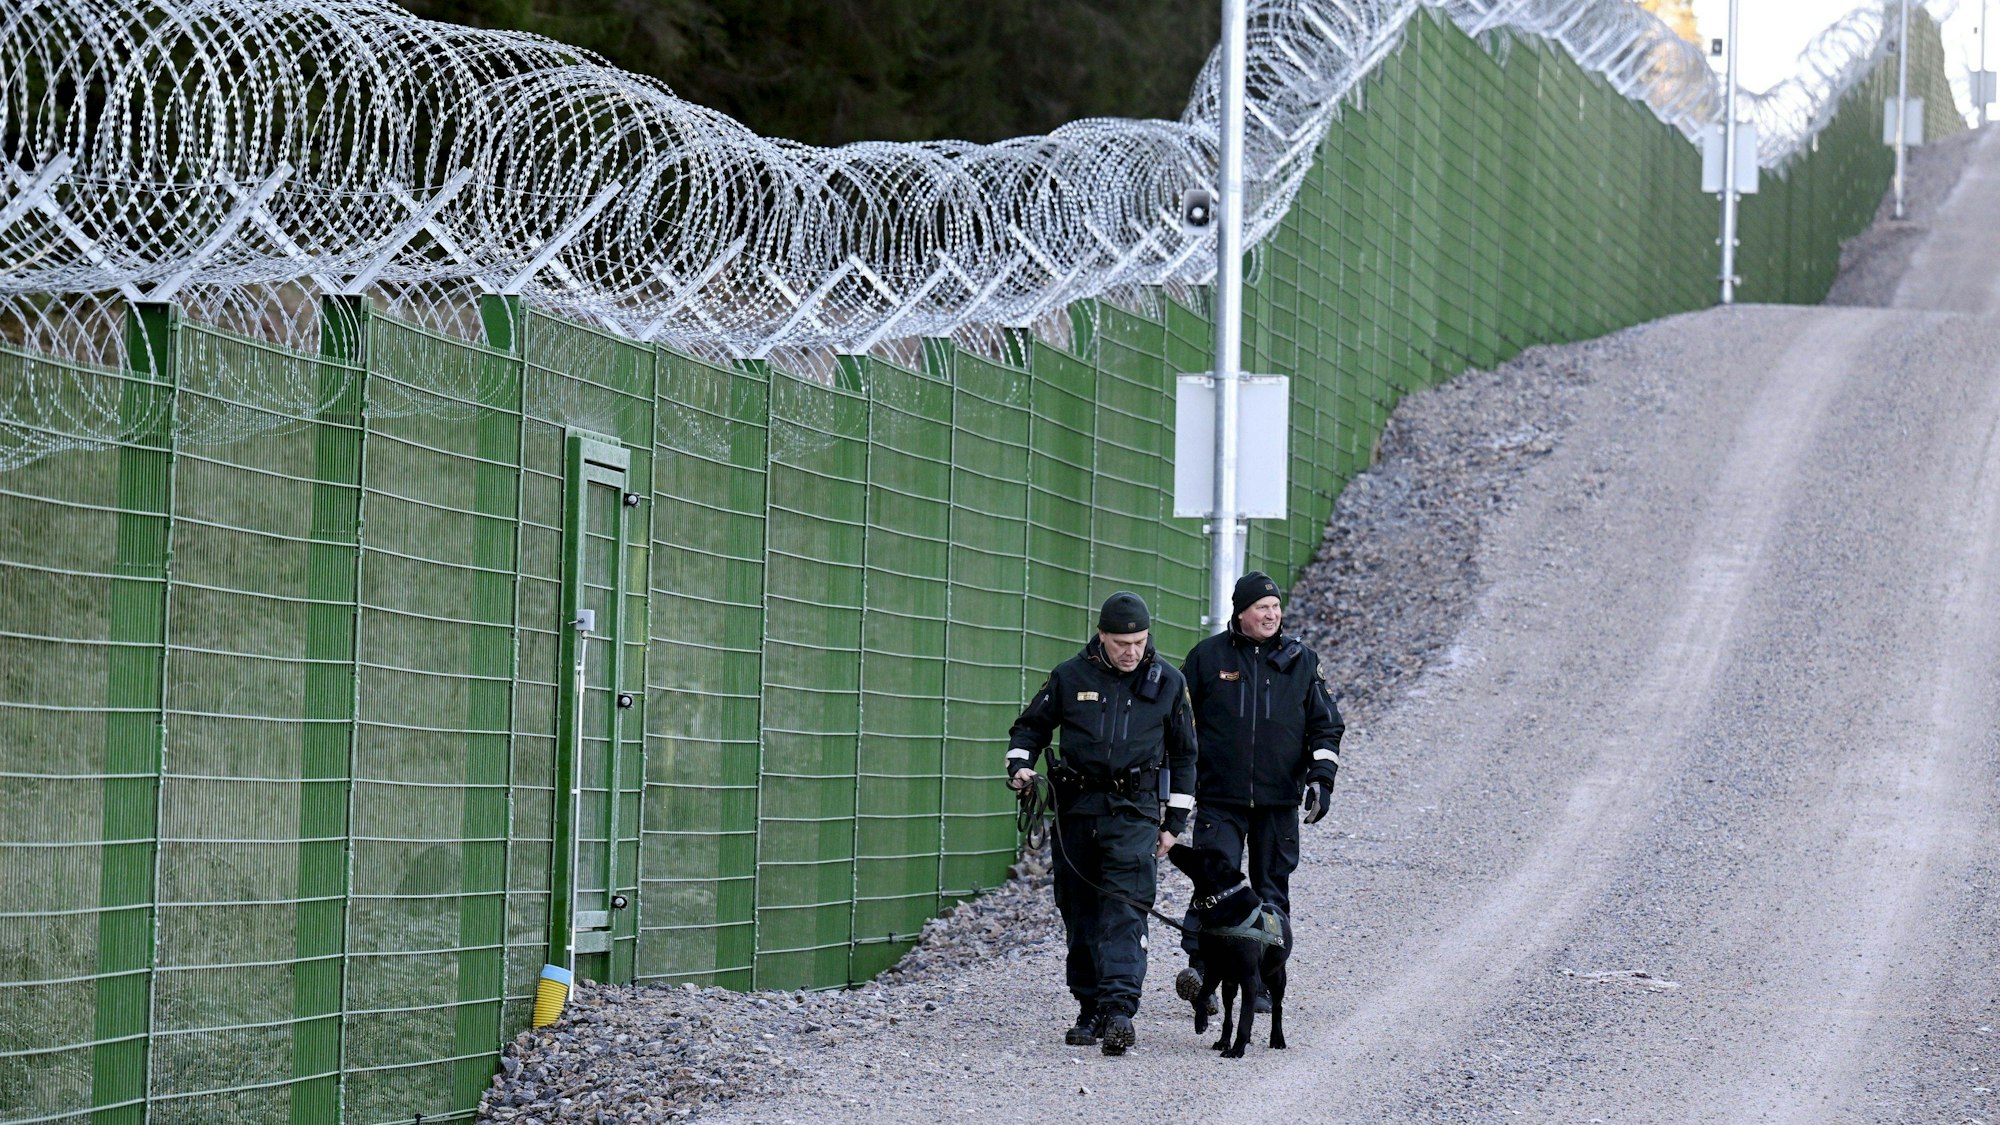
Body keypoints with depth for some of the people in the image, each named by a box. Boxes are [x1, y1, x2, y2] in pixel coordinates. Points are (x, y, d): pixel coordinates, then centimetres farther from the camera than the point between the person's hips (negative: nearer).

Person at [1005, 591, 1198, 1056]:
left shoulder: (1166, 682, 4)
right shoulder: (1070, 677, 2)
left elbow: (1183, 754, 12)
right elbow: (1031, 725, 15)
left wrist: (1174, 821, 9)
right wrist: (1020, 764, -5)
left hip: (1135, 811, -2)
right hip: (1077, 808, 2)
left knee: (1124, 908, -14)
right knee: (1080, 912, 5)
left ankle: (1118, 1009, -23)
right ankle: (1090, 1010, 15)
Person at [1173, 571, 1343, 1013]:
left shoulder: (1301, 660, 7)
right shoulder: (1208, 656, 3)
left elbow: (1326, 724, 12)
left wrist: (1322, 775, -1)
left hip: (1279, 800, 2)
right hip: (1219, 799, -2)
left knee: (1272, 890, 6)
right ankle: (1198, 965, -23)